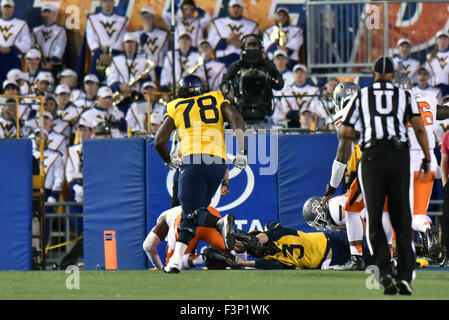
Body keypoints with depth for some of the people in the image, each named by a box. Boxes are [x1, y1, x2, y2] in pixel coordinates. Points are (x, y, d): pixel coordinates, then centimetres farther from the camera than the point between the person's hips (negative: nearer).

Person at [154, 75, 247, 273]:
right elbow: (237, 120, 2)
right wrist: (241, 153, 1)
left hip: (193, 162, -3)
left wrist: (169, 161, 30)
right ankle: (176, 259, 0)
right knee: (193, 211, 11)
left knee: (191, 213, -3)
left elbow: (159, 141, 12)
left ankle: (220, 222, -34)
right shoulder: (217, 101, 20)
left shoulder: (176, 109, 18)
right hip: (218, 163, 3)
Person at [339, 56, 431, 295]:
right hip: (399, 156, 1)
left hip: (372, 156, -1)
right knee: (402, 219, 6)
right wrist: (427, 157, 6)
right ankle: (405, 276, -2)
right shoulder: (405, 96, 13)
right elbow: (418, 127, 0)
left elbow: (344, 132, 9)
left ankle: (384, 271, -14)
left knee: (375, 221, 4)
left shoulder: (361, 98, 13)